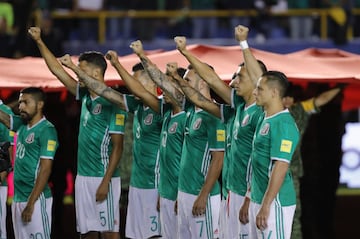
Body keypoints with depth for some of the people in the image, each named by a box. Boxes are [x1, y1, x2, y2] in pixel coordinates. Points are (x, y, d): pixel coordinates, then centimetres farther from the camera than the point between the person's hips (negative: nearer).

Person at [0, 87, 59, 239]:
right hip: (18, 198, 8)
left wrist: (30, 204, -19)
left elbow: (45, 169, -16)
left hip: (37, 199, -8)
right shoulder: (22, 125, 12)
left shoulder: (46, 131, -11)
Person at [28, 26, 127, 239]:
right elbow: (57, 70, 17)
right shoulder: (85, 96, 10)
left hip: (102, 177, -8)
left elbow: (117, 147, -13)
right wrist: (39, 42, 13)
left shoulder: (112, 103, -12)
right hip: (83, 176, 8)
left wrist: (106, 181, -18)